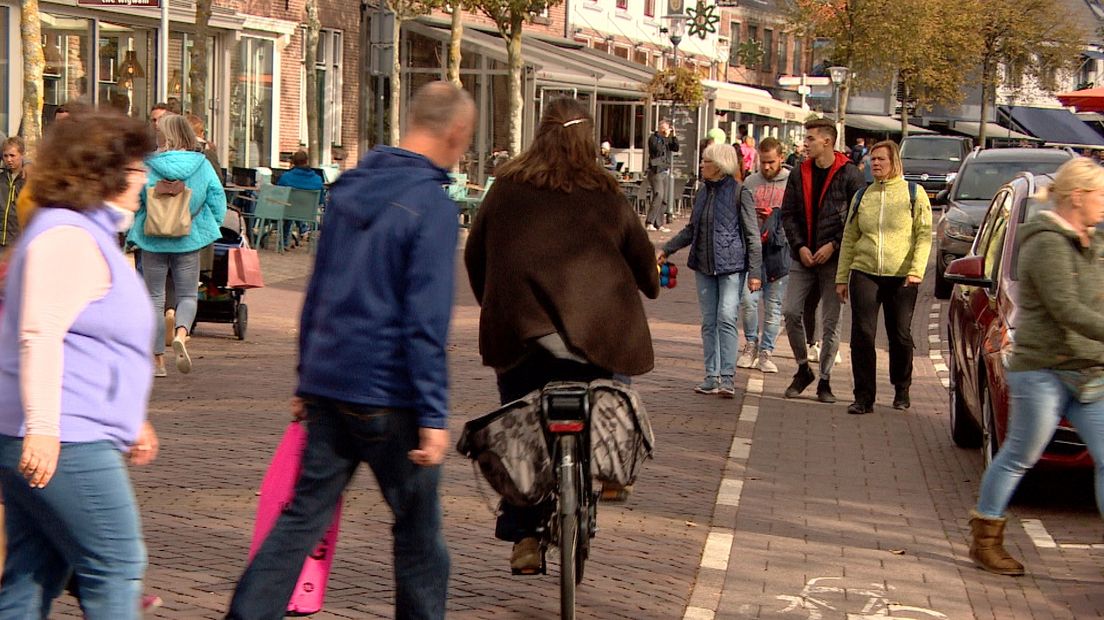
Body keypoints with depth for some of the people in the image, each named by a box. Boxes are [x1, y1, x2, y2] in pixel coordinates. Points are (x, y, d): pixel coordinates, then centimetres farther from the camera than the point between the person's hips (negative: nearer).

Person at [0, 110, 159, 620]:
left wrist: (129, 423, 34)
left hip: (43, 441, 11)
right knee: (117, 568, -5)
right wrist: (43, 426, -29)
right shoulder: (70, 237, -12)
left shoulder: (86, 234, 23)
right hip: (62, 443, -11)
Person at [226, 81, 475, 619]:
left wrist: (307, 378, 23)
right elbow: (426, 322, -18)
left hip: (327, 386, 6)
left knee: (303, 516, 9)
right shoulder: (432, 206, -13)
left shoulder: (349, 187, 9)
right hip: (389, 396, -6)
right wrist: (433, 416, -16)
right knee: (418, 525, 9)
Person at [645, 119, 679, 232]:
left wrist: (674, 136, -4)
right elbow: (657, 149, -18)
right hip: (656, 171, -7)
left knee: (664, 199, 5)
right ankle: (649, 222, -20)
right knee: (658, 195, -19)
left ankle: (659, 224, 7)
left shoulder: (668, 139, 16)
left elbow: (676, 148, 5)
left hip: (666, 171, 7)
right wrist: (665, 137, -13)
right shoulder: (653, 138, -1)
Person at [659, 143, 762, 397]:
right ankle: (711, 377, 12)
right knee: (709, 321, 6)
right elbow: (691, 230, 24)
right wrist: (666, 250, 16)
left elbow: (752, 235, -7)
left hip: (731, 266, -6)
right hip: (704, 266, 6)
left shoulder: (740, 193, -6)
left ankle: (727, 378, -13)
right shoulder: (702, 194, 12)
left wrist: (755, 272, -12)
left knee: (726, 318, -13)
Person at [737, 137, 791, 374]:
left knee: (774, 305, 5)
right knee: (748, 300, -7)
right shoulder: (750, 182, 8)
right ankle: (751, 344, 14)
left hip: (780, 251, -1)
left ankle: (766, 351, 14)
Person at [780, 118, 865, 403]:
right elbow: (788, 213, 9)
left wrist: (834, 244, -12)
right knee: (790, 311, -5)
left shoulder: (849, 175, -6)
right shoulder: (799, 174, 7)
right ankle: (803, 369, 14)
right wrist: (799, 246, -4)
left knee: (831, 321, 1)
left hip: (835, 258, -4)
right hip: (803, 257, 4)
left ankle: (825, 380, 12)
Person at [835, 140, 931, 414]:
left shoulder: (913, 193, 1)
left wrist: (916, 270, -15)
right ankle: (864, 397, -1)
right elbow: (849, 238, 13)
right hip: (864, 274, 2)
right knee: (862, 335, -6)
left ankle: (901, 391, 27)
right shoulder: (863, 196, 11)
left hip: (901, 278, -2)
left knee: (900, 336, 6)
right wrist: (842, 277, 9)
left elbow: (924, 235, -3)